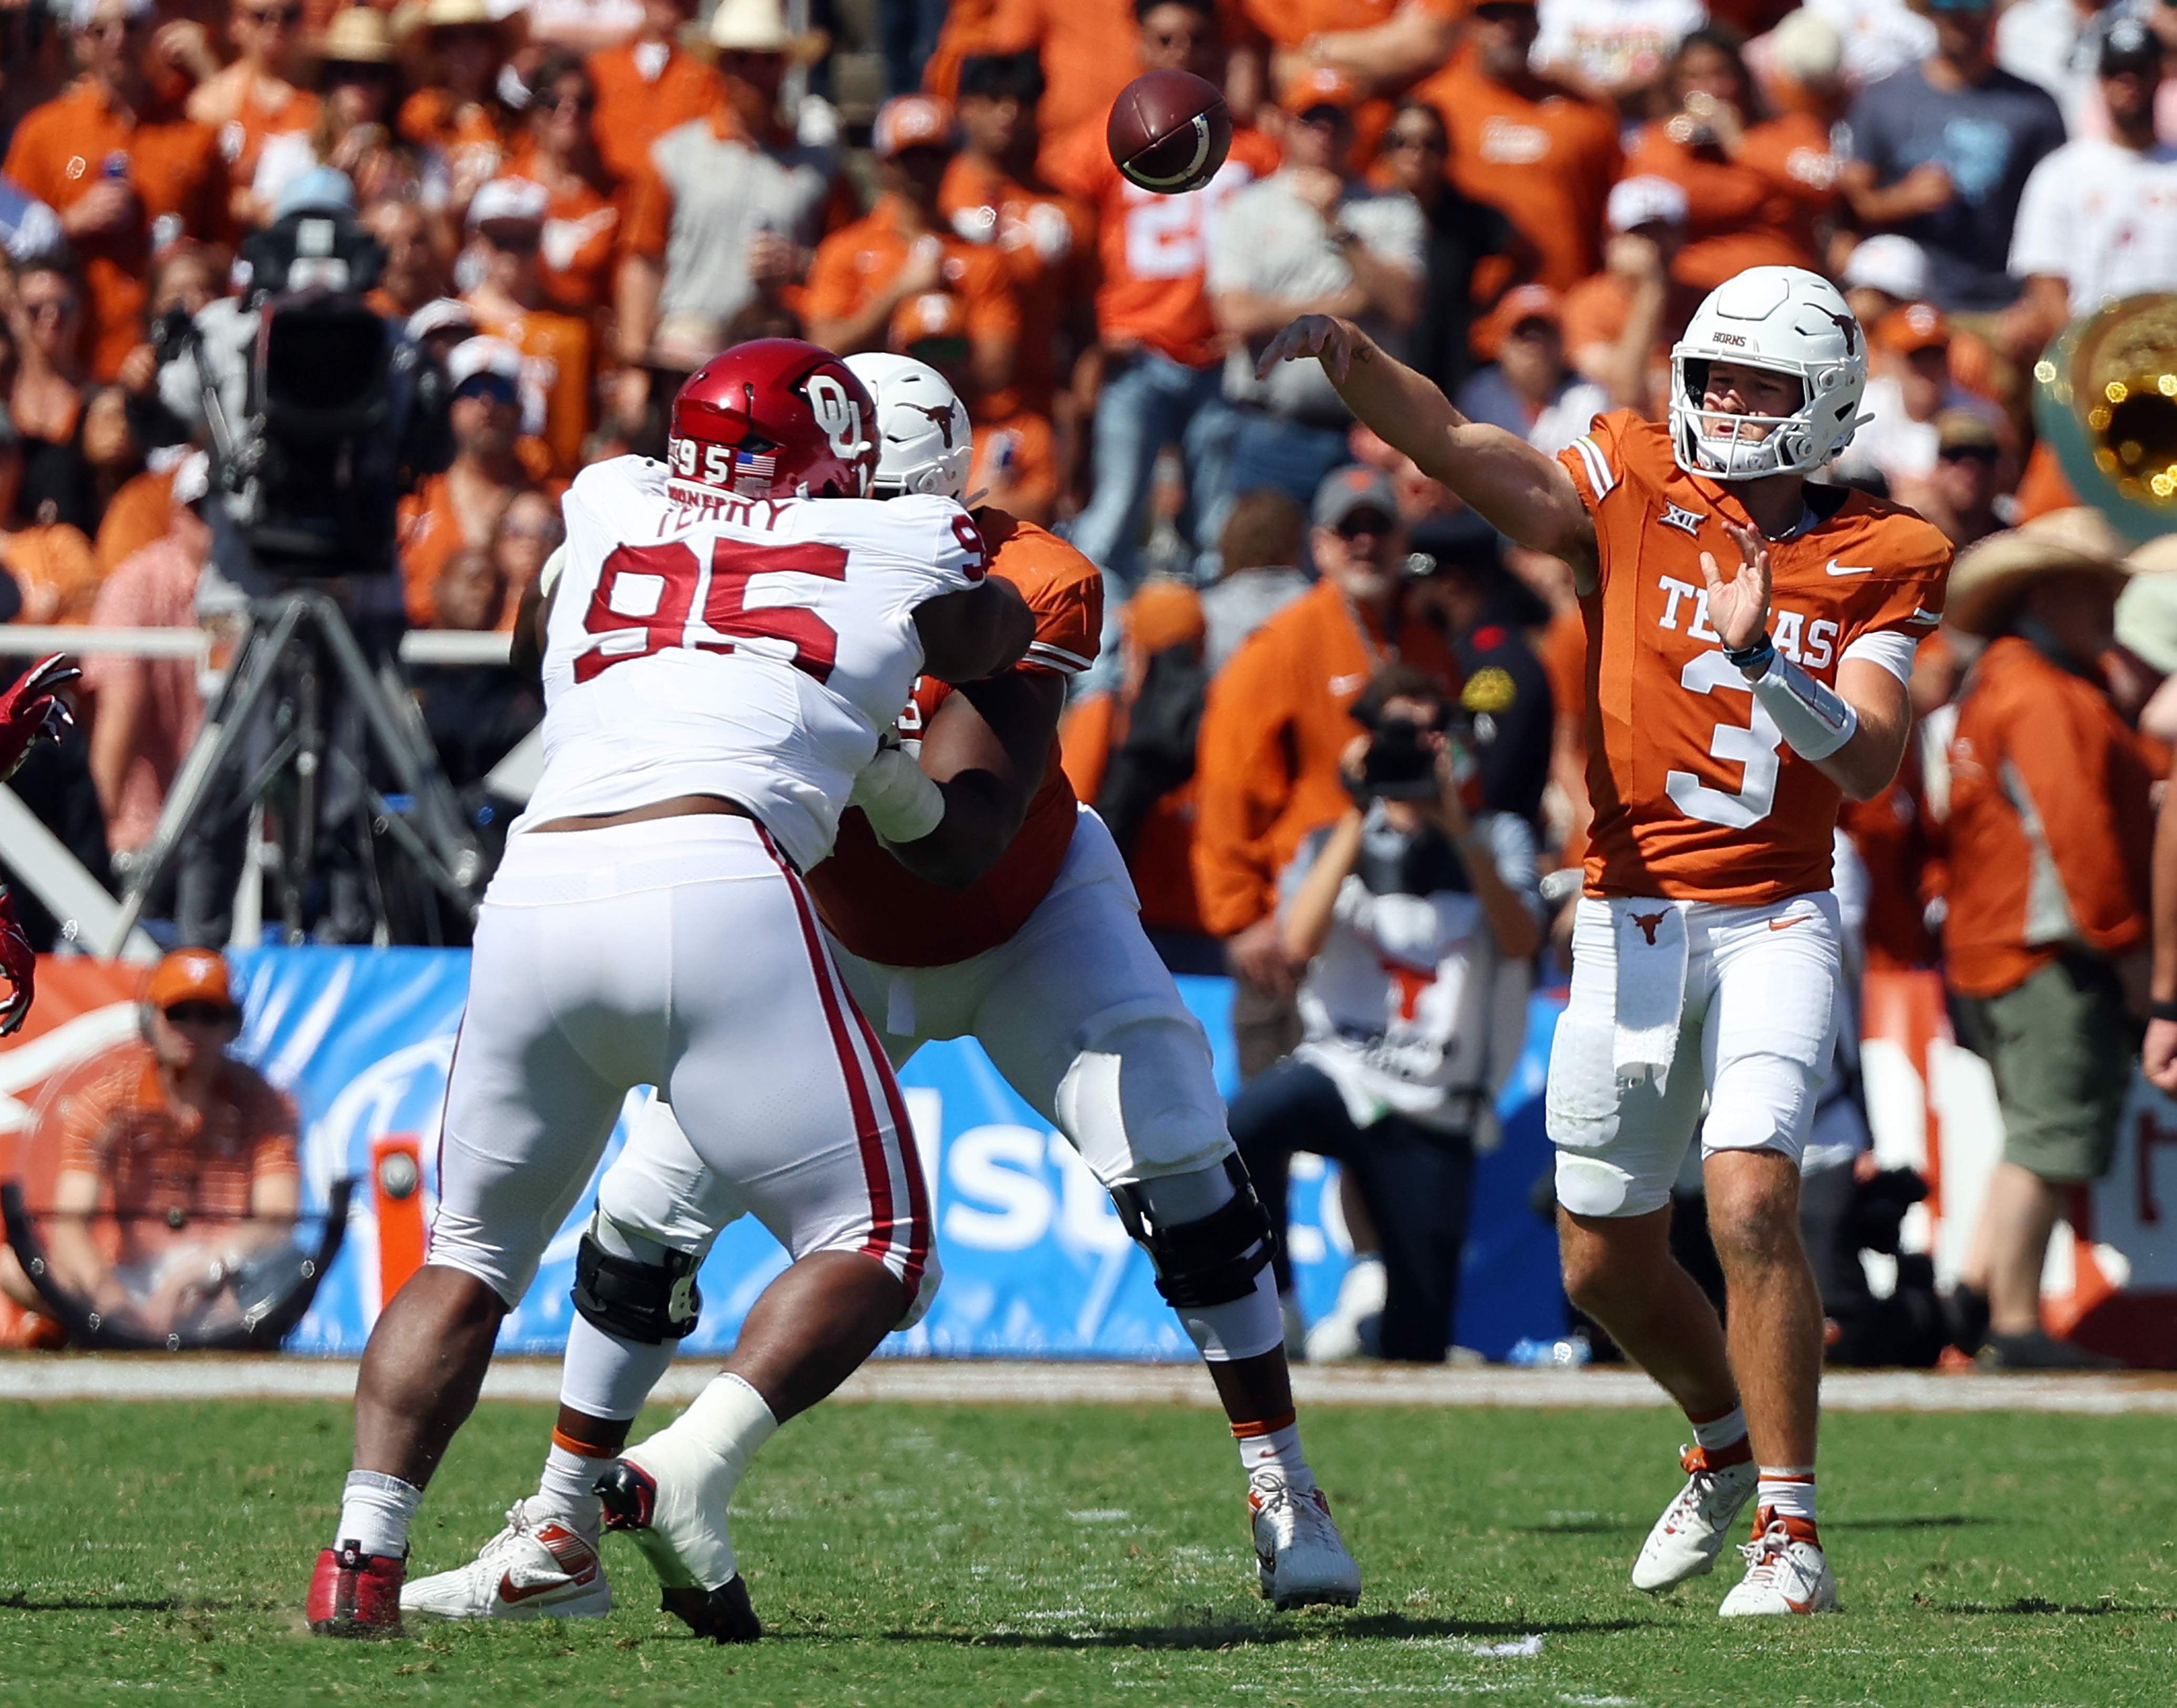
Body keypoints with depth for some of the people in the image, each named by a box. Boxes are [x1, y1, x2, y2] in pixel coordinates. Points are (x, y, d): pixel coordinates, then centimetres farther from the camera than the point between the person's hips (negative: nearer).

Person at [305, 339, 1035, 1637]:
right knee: (876, 1249, 7)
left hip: (536, 895, 4)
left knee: (474, 1251, 21)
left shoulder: (607, 512, 25)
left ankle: (368, 1544, 3)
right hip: (714, 885, -4)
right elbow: (1000, 641, 39)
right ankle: (692, 1470, -17)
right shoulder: (898, 553, 18)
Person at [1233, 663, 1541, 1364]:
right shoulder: (1333, 846, 14)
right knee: (1248, 1120, -37)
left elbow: (1521, 941, -10)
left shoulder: (1496, 841, 11)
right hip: (1339, 1068, 0)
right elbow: (1299, 942, -8)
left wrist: (1458, 829, -18)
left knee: (1418, 1348, -4)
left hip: (1435, 1116, 0)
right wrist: (1359, 818, -8)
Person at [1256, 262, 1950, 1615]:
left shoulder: (1877, 560, 1)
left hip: (1774, 923, -2)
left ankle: (1791, 1528, -13)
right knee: (1607, 1260, 11)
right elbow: (1470, 456, -16)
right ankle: (1728, 1441, 40)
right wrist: (1350, 360, -35)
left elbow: (1870, 763, -10)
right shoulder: (1637, 487, 1)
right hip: (1632, 918, 2)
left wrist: (1760, 657, -26)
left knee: (1752, 1203, -22)